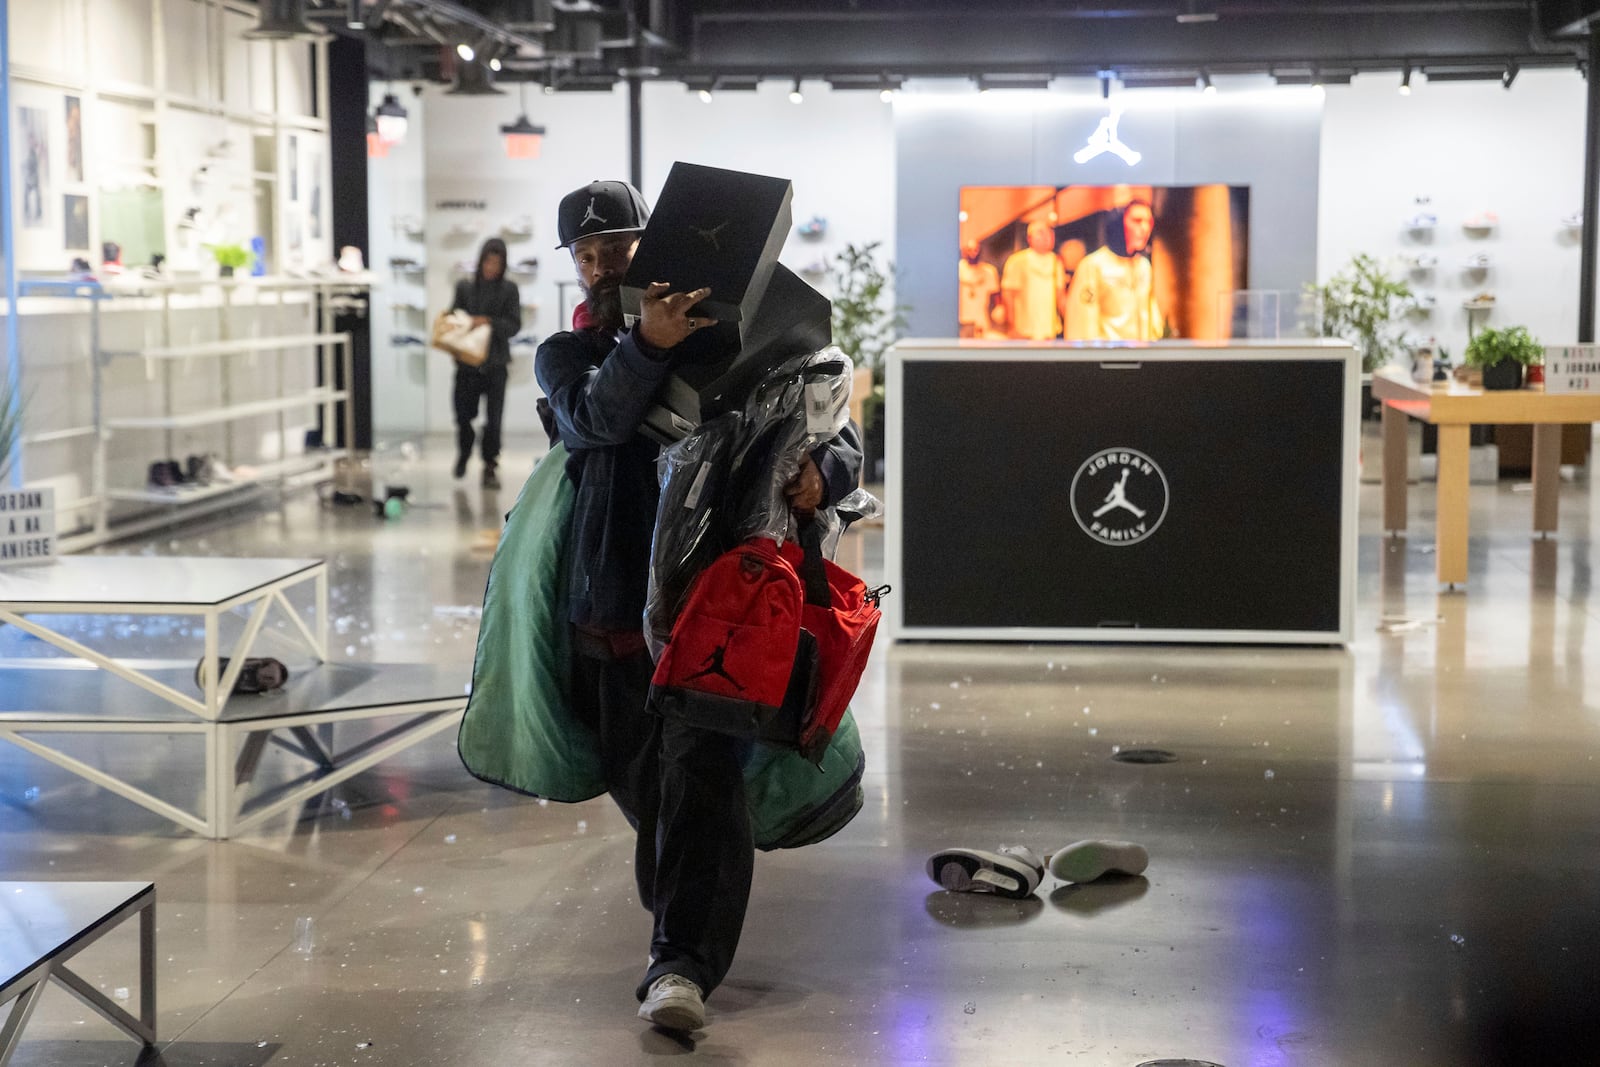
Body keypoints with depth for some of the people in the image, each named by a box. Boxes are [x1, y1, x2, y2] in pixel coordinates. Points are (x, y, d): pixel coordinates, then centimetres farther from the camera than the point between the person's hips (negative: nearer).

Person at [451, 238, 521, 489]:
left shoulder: (509, 289, 0)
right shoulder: (465, 286, 3)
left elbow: (514, 325, -4)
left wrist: (489, 322, -19)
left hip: (495, 362, -1)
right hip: (467, 361, 1)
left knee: (493, 418, -4)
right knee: (464, 413, 8)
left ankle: (490, 466, 6)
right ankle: (463, 453, 35)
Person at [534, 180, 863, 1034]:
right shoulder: (565, 355, 12)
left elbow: (837, 436, 10)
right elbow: (598, 417, -14)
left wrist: (821, 472, -14)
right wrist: (647, 344, -32)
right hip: (612, 606, 3)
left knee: (701, 770, -17)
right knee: (637, 779, 12)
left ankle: (683, 963, -22)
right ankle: (682, 914, 38)